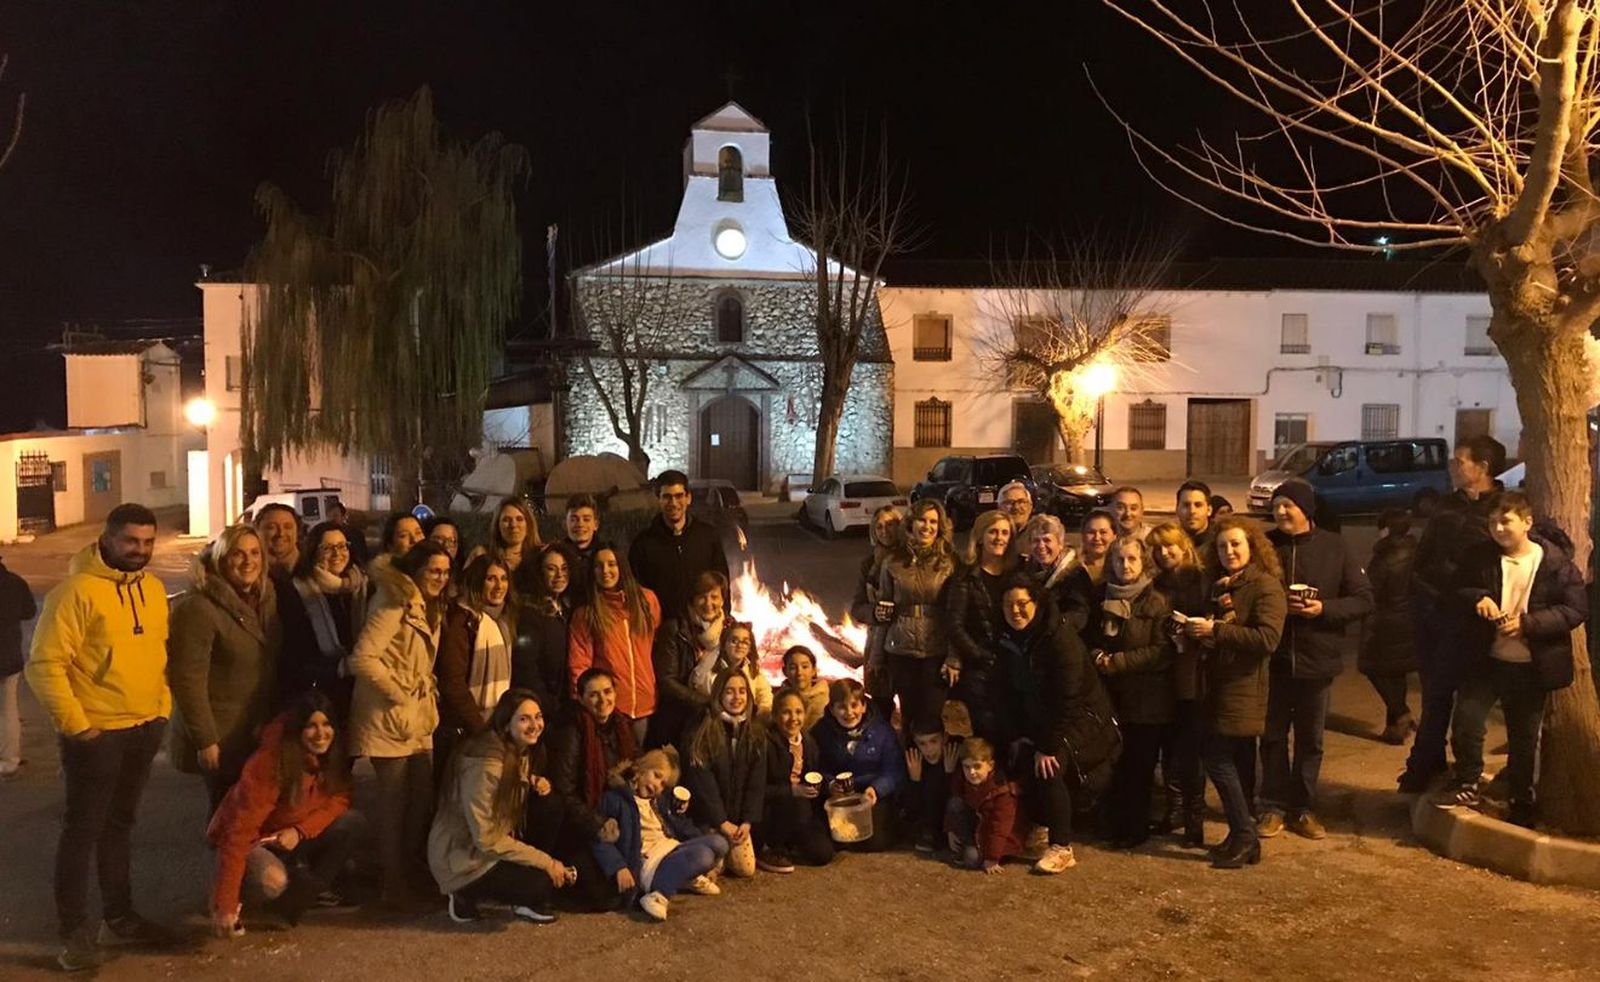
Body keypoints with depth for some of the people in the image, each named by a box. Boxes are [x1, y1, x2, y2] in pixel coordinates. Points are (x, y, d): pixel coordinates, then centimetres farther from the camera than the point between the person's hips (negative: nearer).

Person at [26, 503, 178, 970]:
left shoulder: (153, 589, 6)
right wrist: (75, 725, -18)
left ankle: (120, 914, 31)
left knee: (120, 823, 19)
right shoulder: (77, 590, -17)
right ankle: (75, 930, 15)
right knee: (83, 829, 4)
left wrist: (162, 707, 9)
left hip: (145, 727, 7)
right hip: (96, 732, -7)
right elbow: (44, 665, -18)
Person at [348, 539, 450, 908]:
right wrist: (400, 693, -17)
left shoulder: (428, 608, 14)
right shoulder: (394, 605, -16)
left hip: (419, 720, 9)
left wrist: (427, 697, 8)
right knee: (394, 801, 1)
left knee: (422, 797, 11)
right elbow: (362, 659, -25)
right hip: (389, 720, -9)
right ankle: (394, 885, 13)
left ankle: (411, 874, 26)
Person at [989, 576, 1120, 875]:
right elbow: (1004, 695, 4)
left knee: (1048, 766, -27)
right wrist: (1015, 737, -5)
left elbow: (1067, 699, -25)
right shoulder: (1008, 642, 1)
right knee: (1016, 763, -11)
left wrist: (1049, 746, -26)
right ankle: (1040, 826, 17)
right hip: (1039, 721, 7)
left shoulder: (1061, 639, -22)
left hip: (1081, 718, -7)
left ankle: (1062, 848, -14)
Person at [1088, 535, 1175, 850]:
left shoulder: (1156, 602, -6)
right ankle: (1115, 824, 18)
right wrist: (1096, 655, -3)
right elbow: (1089, 637, 19)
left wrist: (1118, 662, -15)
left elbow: (1162, 651, -12)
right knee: (1113, 763, 4)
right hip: (1109, 694, 4)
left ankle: (1136, 828, 15)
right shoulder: (1101, 597, 10)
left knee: (1139, 766, 2)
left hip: (1146, 698, -4)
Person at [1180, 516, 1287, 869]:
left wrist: (1215, 630, -23)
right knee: (1237, 760, 13)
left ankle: (1244, 836, 0)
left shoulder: (1266, 587, -10)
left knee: (1218, 757, -10)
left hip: (1244, 689, -8)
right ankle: (1243, 838, 21)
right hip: (1221, 685, 8)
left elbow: (1268, 638, -22)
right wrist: (1196, 630, -3)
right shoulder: (1222, 587, 16)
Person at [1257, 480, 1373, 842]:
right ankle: (1274, 806, 19)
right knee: (1273, 736, 7)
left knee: (1310, 740, 11)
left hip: (1317, 660, 0)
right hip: (1273, 659, 0)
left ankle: (1303, 807, 23)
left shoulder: (1335, 548, -3)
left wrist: (1324, 608, -18)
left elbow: (1364, 600, -3)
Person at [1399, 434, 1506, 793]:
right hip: (1430, 608, 6)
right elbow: (1424, 551, 17)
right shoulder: (1449, 504, 12)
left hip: (1460, 615, -6)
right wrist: (1419, 585, 8)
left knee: (1438, 693, -1)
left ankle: (1421, 767, 8)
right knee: (1433, 689, 12)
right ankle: (1432, 763, 23)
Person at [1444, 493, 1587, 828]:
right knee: (1466, 722, -11)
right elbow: (1455, 589, 10)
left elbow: (1576, 609, -10)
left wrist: (1528, 623, -22)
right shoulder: (1479, 558, -1)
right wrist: (1476, 597, -13)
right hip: (1486, 661, 1)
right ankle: (1468, 784, 13)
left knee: (1524, 739, 13)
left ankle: (1522, 805, 30)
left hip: (1530, 667, -1)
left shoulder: (1556, 562, -9)